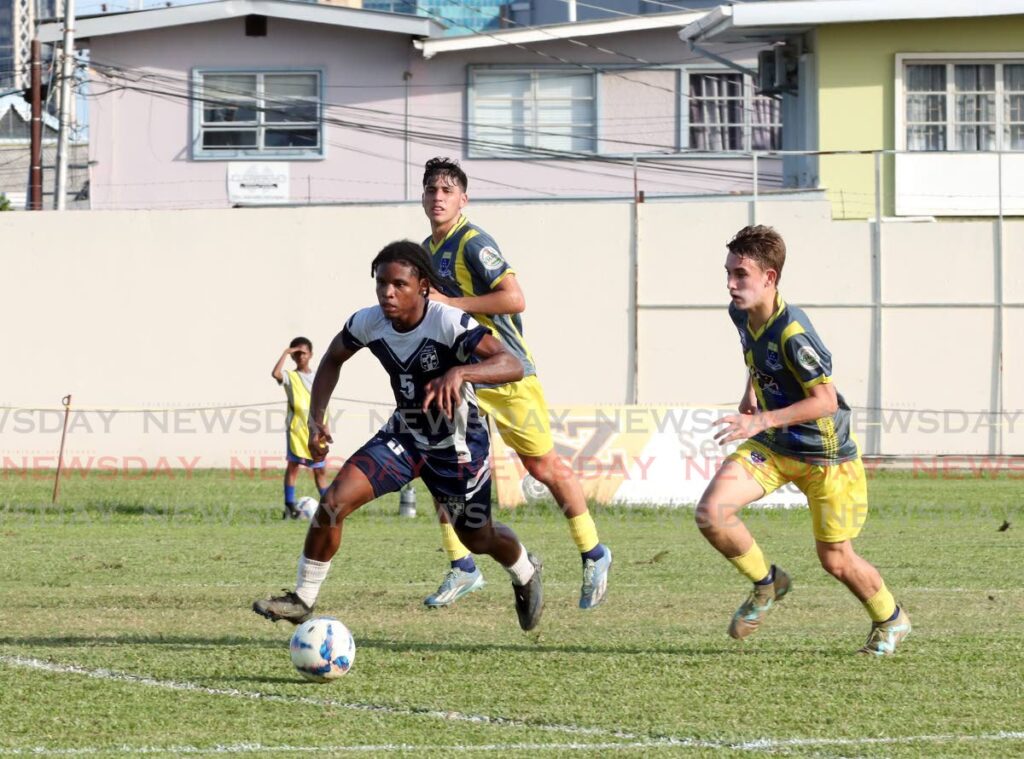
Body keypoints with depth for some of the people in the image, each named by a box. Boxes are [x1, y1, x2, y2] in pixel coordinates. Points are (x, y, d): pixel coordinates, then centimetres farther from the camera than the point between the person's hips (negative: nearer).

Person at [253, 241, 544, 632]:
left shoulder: (450, 324, -30)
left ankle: (526, 573, 51)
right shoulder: (368, 323, -15)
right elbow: (333, 359, 7)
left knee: (478, 538, 15)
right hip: (404, 435, 4)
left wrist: (460, 372, -57)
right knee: (334, 501, -16)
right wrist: (316, 419, -5)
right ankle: (302, 599, -2)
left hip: (458, 445, -4)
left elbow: (512, 365, -40)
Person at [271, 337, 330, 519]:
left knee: (320, 469, 10)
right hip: (297, 427, -4)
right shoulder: (290, 377, -1)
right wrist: (286, 353, -17)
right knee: (293, 464, -9)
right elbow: (276, 373, -25)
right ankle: (289, 506, -10)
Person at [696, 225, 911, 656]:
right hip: (772, 447, 6)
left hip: (826, 455, -6)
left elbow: (825, 400, -33)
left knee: (835, 559, 5)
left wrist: (761, 421, -41)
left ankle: (891, 621, 35)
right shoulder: (742, 314, -5)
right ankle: (766, 584, 11)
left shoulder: (792, 333, -30)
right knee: (711, 513, -15)